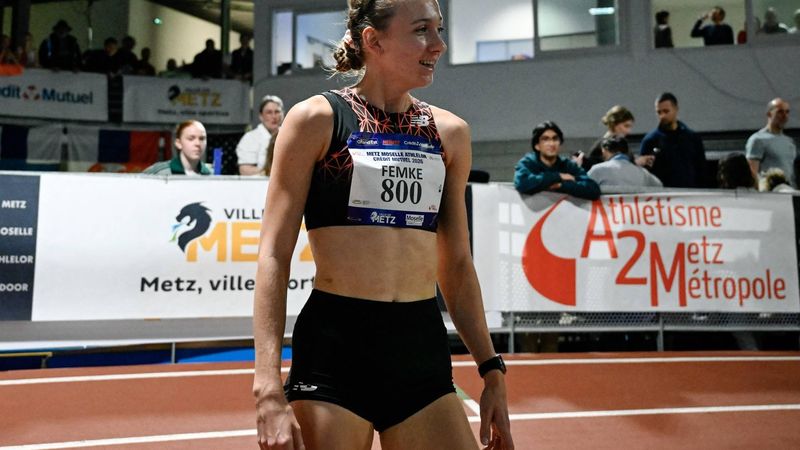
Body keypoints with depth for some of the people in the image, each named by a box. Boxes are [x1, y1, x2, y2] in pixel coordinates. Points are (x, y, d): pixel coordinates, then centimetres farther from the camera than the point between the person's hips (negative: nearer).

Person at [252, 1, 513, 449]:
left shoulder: (451, 132, 8)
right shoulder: (317, 119, -3)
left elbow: (456, 264, 14)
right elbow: (274, 255, -6)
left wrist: (492, 369, 12)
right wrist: (269, 388, -14)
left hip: (425, 350, 4)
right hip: (334, 349, -3)